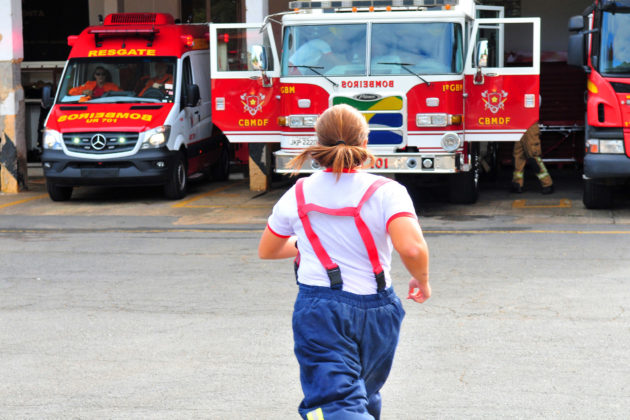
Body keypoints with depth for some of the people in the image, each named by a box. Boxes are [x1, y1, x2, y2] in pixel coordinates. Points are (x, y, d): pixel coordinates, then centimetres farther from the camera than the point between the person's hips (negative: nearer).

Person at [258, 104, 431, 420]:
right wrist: (422, 280, -4)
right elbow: (412, 248, -25)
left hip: (319, 312, -1)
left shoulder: (298, 194, 1)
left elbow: (267, 251, 15)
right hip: (376, 311, 1)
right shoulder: (386, 192, -9)